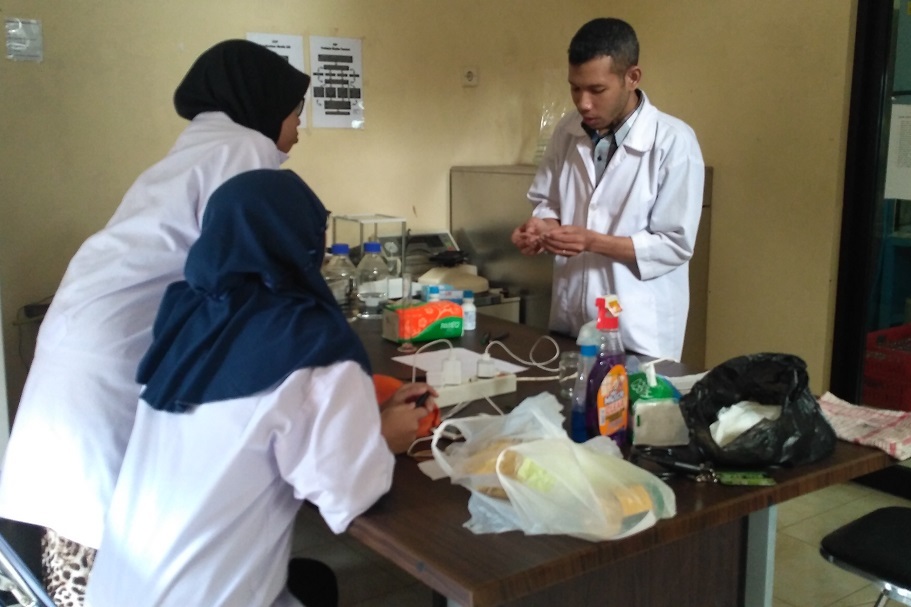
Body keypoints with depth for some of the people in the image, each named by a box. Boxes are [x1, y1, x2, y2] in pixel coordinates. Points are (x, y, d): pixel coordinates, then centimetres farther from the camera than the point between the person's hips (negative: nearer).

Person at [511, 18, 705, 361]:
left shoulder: (673, 142, -15)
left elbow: (675, 245, -14)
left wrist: (593, 241, -22)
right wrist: (543, 225, -10)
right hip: (569, 318, 5)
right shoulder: (568, 131, 1)